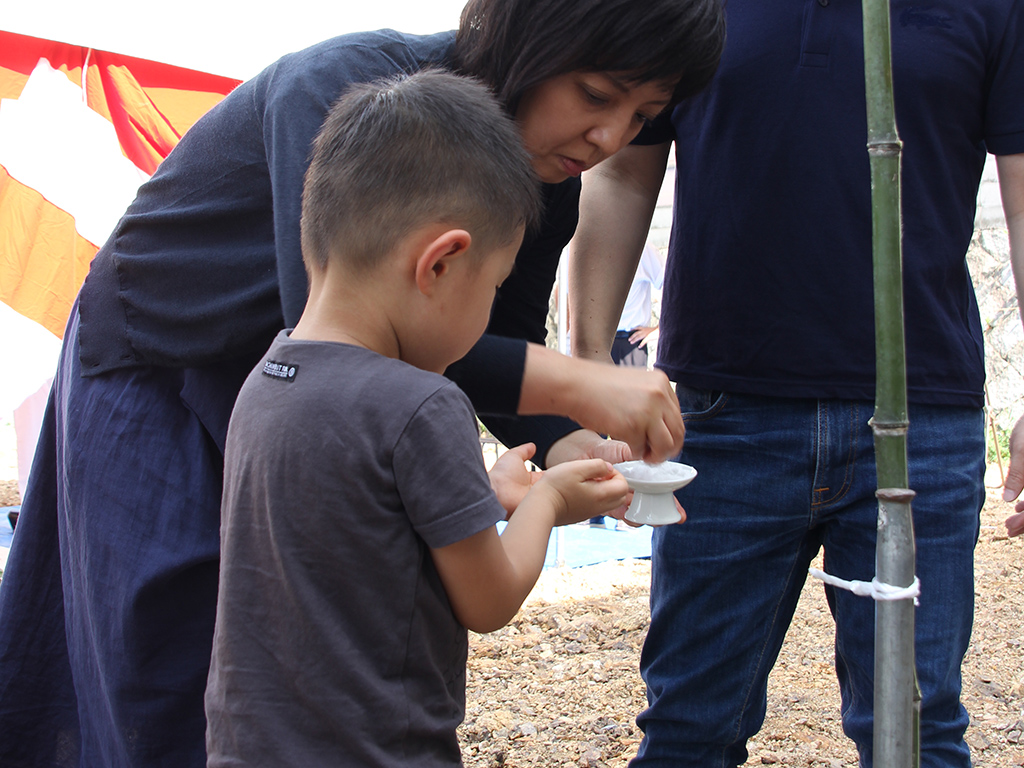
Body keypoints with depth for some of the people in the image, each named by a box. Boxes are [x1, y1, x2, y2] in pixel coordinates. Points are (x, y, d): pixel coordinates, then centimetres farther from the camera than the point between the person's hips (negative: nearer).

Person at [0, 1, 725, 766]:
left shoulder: (548, 183, -12)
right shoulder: (345, 83, -33)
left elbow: (499, 350, -6)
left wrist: (569, 447, -29)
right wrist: (576, 384, -44)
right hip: (155, 374, -5)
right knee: (170, 687, -2)